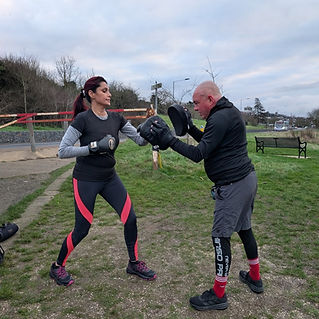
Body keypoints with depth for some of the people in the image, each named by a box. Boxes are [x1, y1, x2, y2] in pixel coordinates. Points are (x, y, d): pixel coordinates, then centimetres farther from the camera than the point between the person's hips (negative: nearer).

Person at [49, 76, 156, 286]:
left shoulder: (116, 118, 2)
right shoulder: (83, 119, -15)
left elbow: (140, 140, 0)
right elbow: (63, 151, -17)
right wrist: (95, 146, -24)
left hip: (110, 178, 6)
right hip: (86, 180, -5)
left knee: (130, 218, 0)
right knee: (82, 229, 3)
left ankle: (134, 263, 23)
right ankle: (57, 267, 29)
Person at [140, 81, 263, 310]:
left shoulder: (221, 119, -18)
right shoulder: (229, 112, 14)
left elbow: (198, 154, -21)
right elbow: (208, 142, 20)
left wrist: (169, 140, -17)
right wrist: (190, 127, 9)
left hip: (233, 185, -10)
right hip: (247, 179, 11)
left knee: (221, 236, -2)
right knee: (244, 229, 21)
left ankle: (218, 294, 12)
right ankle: (255, 278, 38)